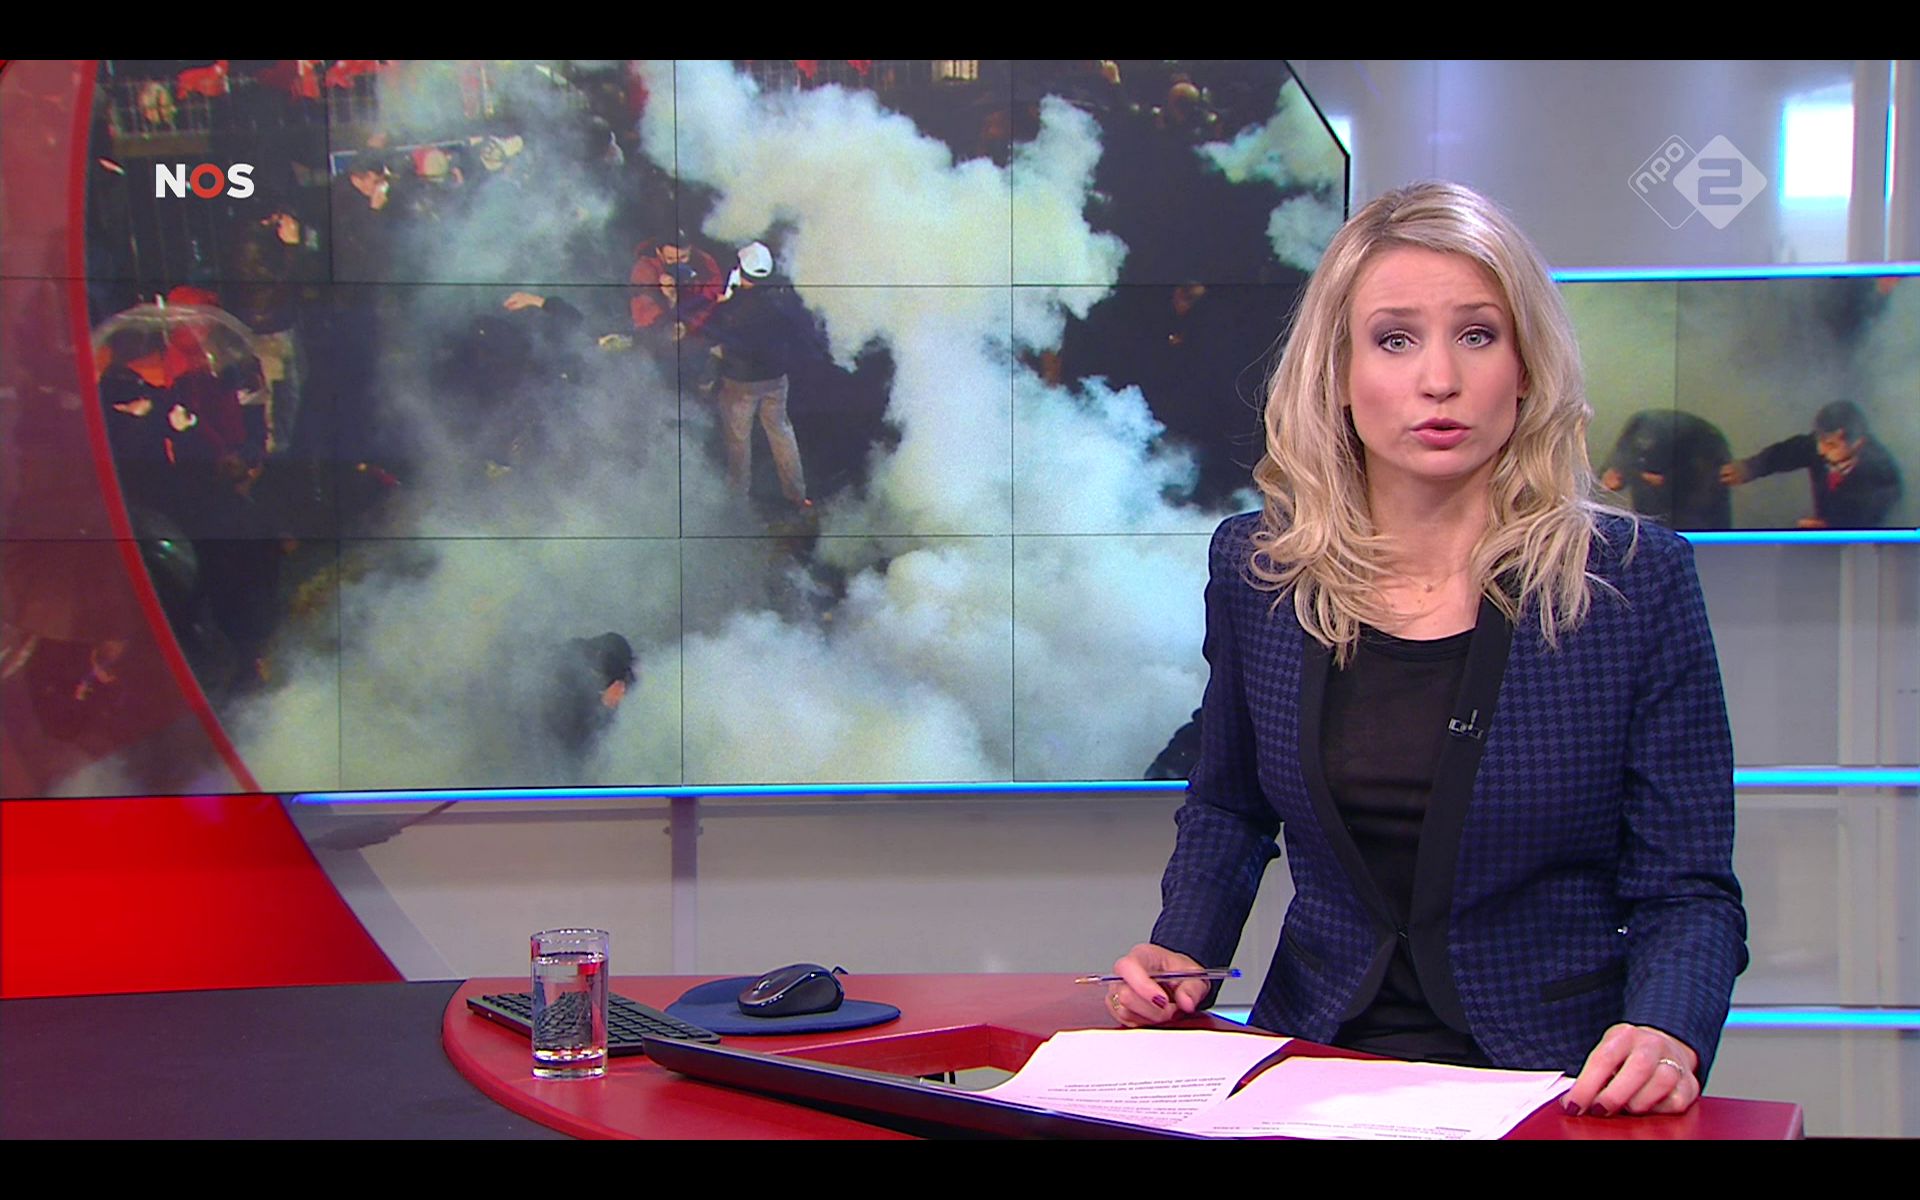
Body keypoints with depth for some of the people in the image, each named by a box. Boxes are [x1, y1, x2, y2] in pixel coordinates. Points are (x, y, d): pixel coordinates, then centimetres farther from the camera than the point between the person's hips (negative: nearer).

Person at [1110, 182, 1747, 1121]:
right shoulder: (1255, 567, 3)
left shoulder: (1636, 580, -5)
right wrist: (1183, 953, 3)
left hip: (1554, 1083, 0)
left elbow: (1688, 890, -3)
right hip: (1314, 1068, 0)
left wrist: (1667, 1035, -21)